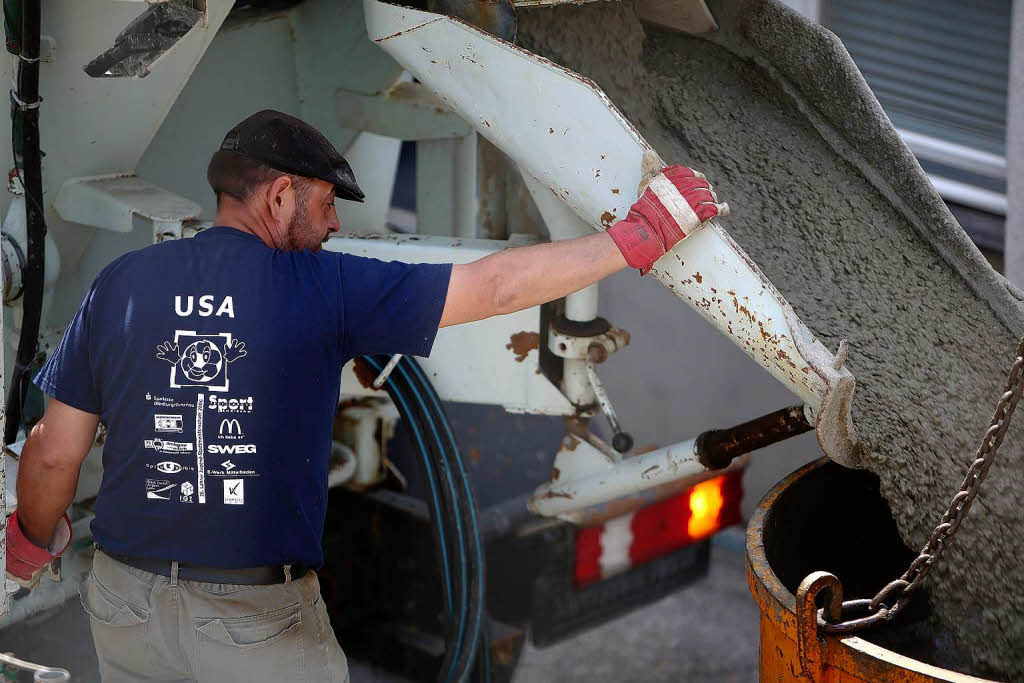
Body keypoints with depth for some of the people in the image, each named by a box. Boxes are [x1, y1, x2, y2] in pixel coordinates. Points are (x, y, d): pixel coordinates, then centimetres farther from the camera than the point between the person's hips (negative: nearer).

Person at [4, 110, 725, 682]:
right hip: (262, 618, -3)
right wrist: (637, 237, 1)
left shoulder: (119, 284, -1)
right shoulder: (321, 287, -9)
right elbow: (495, 287, -8)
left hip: (129, 607, 3)